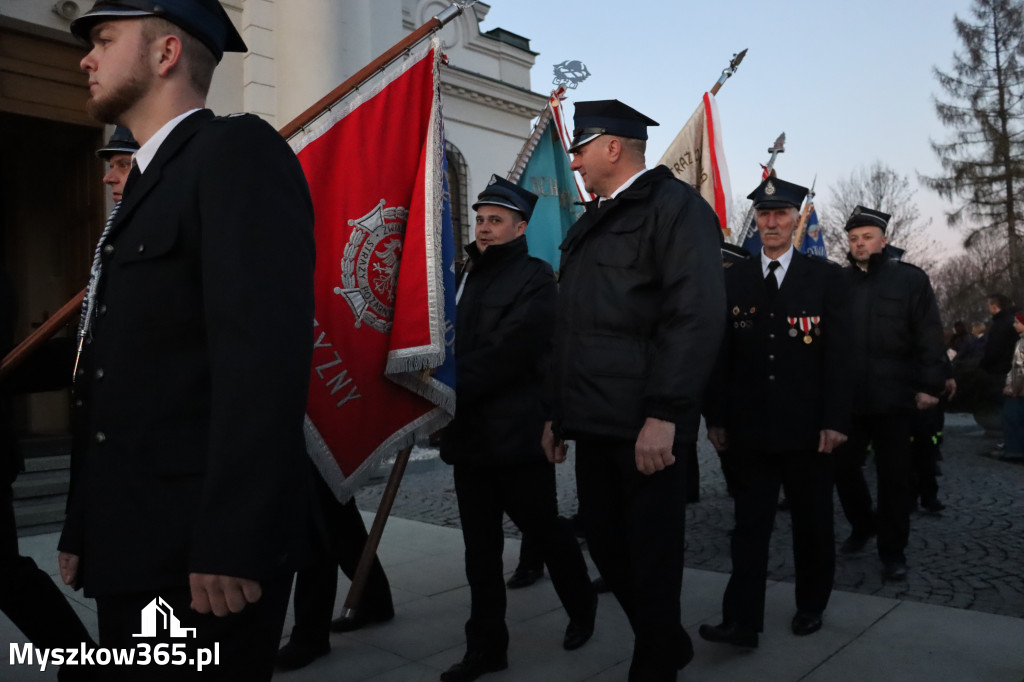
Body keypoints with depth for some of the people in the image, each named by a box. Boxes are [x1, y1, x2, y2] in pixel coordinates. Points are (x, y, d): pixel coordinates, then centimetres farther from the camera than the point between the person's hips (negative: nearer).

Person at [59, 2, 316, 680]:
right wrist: (83, 527, 16)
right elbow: (111, 380, 17)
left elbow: (265, 350, -22)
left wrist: (230, 545, -24)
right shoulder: (148, 182, 19)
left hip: (199, 554, -9)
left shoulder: (239, 151, -9)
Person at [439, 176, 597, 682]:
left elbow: (507, 354, -19)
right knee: (480, 544, 10)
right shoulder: (471, 276, 16)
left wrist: (450, 389, -18)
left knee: (544, 527, 9)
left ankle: (583, 607, 35)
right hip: (470, 432, 7)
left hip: (517, 433, -6)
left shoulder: (535, 278, -8)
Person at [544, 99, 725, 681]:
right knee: (604, 539, 14)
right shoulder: (592, 223, 21)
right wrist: (560, 411, 19)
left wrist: (664, 415, -22)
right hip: (595, 420, 8)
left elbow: (697, 316, -16)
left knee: (651, 550, 3)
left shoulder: (675, 205, -5)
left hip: (646, 426, -8)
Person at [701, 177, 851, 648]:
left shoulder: (826, 278, 1)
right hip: (749, 427, 1)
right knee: (750, 524, 3)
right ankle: (742, 621, 5)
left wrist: (835, 421, -10)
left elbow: (839, 355, -4)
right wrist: (716, 417, 1)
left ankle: (811, 606, 31)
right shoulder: (732, 280, 6)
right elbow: (720, 354, 4)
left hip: (807, 428, -1)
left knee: (812, 521, 13)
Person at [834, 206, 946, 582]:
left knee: (894, 475, 4)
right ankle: (862, 524, 33)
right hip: (847, 398, 2)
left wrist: (929, 385, -9)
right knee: (843, 465, 8)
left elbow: (929, 337, -2)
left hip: (893, 396, -2)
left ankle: (892, 551, 17)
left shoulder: (910, 278, 1)